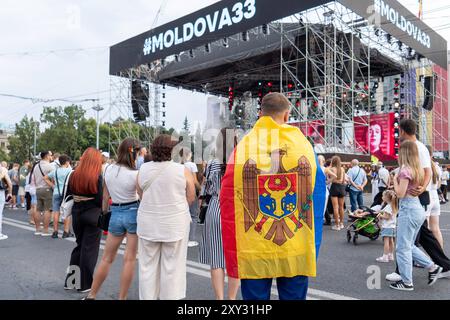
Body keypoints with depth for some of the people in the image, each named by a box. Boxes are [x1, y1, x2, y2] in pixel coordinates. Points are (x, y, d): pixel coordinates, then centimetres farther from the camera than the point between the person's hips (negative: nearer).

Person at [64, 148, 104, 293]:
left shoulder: (74, 175, 0)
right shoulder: (97, 176, -14)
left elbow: (68, 195, 4)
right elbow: (100, 199, -16)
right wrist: (102, 211, 2)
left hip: (77, 214, 5)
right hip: (93, 215, -5)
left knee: (79, 245, 20)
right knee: (89, 248, 5)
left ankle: (70, 281, 24)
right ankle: (85, 284, 13)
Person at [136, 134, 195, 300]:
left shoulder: (143, 169, -2)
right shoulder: (183, 171, -9)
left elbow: (141, 195, 9)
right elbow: (191, 198, -1)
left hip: (148, 224, 3)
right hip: (175, 224, -3)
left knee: (148, 266, 13)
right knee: (172, 267, 6)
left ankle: (147, 297, 23)